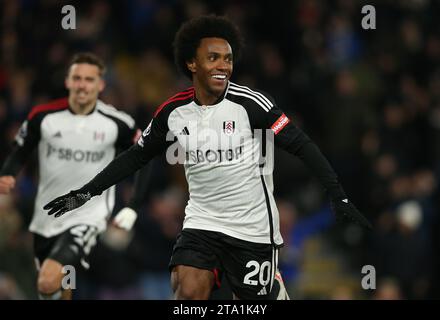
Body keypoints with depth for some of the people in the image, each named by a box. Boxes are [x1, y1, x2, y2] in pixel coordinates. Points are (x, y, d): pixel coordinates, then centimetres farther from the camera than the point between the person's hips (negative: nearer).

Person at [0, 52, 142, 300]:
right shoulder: (43, 117, -6)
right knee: (61, 290, 16)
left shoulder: (117, 124, -9)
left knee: (49, 282, -25)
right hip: (47, 215, 3)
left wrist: (134, 207, -1)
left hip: (87, 217, -3)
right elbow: (20, 153, 6)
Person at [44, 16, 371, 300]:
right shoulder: (173, 111, -1)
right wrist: (85, 193, 7)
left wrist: (338, 196, -17)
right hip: (202, 222, 2)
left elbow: (301, 145, -11)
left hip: (253, 227, -2)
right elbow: (136, 157, 11)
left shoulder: (249, 103, -13)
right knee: (188, 293, -18)